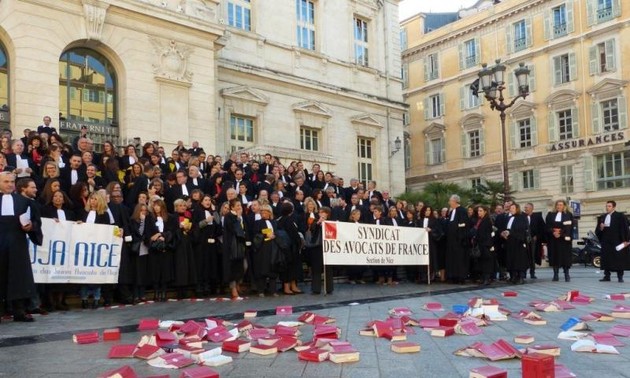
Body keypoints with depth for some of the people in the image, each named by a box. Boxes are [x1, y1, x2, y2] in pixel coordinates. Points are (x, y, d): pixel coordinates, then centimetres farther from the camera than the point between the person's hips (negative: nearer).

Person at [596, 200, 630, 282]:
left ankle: (620, 276, 9)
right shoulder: (602, 218, 11)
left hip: (617, 242, -4)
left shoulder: (620, 216, -3)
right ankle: (607, 276, 9)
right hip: (605, 242, 4)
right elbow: (597, 231, 15)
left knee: (619, 259, 1)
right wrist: (600, 228, -7)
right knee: (606, 259, 3)